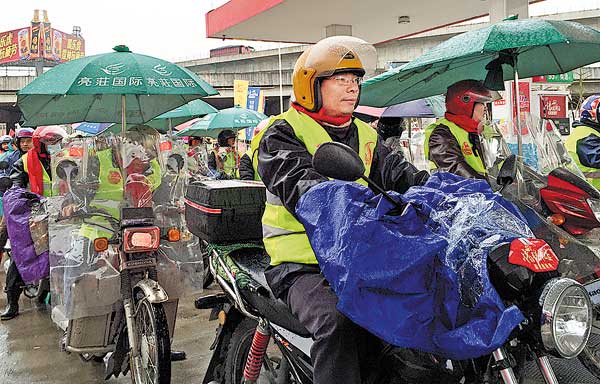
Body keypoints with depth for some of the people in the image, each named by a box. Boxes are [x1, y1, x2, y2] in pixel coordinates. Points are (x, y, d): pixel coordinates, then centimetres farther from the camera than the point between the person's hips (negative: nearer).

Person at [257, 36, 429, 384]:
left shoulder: (364, 134, 19)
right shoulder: (284, 133, -3)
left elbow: (398, 171, 7)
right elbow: (299, 184, -21)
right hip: (302, 266, -6)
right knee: (340, 323, -31)